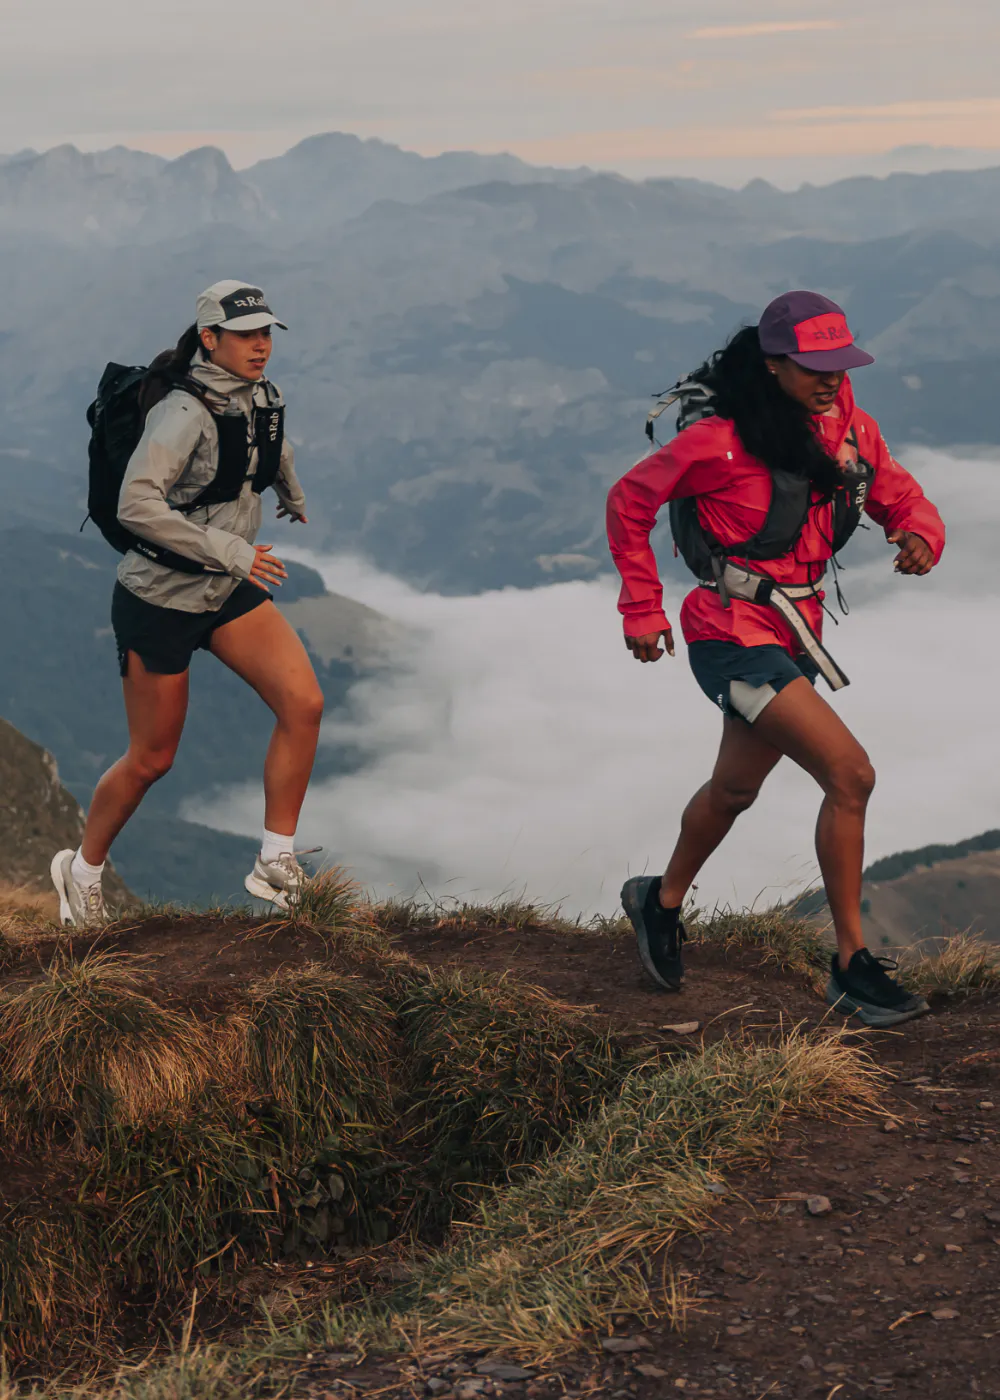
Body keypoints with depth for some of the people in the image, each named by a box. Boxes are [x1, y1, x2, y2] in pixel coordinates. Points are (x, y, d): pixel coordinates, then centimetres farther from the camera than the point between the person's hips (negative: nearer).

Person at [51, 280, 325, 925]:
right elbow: (136, 505, -33)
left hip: (228, 593, 7)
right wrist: (230, 551, -32)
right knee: (152, 760, 4)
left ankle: (276, 863, -1)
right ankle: (83, 869, 29)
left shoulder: (262, 396, 2)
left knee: (305, 703, -11)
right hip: (160, 600, -7)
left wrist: (295, 501, 45)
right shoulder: (185, 411, -23)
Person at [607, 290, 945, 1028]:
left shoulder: (848, 426, 0)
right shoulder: (723, 439, -18)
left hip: (794, 637, 8)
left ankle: (662, 901, 51)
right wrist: (641, 609, -4)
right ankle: (851, 964, -6)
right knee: (851, 775, -17)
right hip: (735, 641, -8)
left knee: (736, 789, 25)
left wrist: (920, 537, -17)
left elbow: (904, 500, 7)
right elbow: (629, 501, -7)